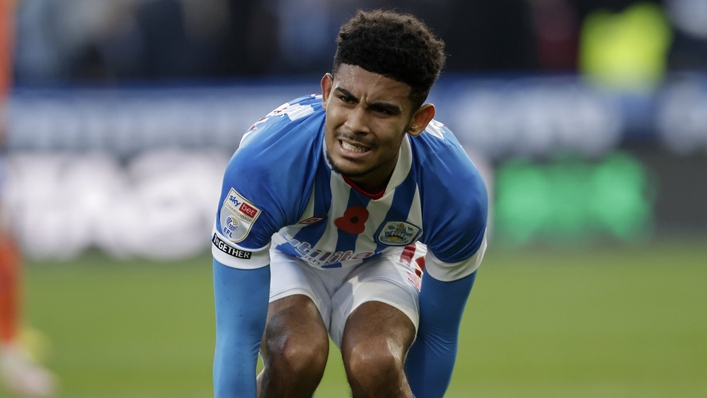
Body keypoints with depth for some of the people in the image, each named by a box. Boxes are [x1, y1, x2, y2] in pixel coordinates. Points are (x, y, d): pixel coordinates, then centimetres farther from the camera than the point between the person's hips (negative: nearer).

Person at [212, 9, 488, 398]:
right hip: (285, 258, -1)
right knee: (298, 354, -33)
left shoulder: (458, 192, -32)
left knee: (375, 362, -31)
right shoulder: (261, 166, -39)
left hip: (385, 262, 1)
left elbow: (436, 337, -14)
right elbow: (237, 339, -35)